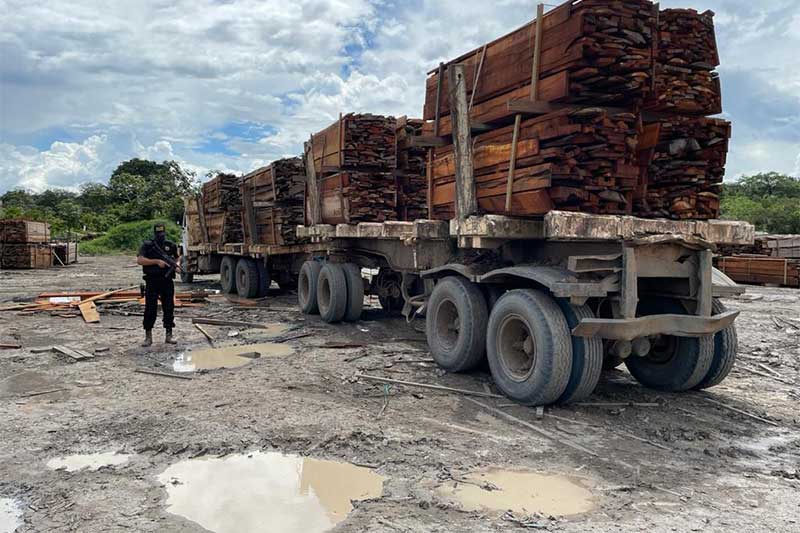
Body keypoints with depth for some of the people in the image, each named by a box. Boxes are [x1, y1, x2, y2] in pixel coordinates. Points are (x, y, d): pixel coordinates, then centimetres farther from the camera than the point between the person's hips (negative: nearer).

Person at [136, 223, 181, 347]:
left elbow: (178, 257, 26)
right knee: (150, 309, -1)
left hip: (167, 282, 3)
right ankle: (148, 336, 8)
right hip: (152, 282, -3)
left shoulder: (171, 245, 10)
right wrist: (157, 261, -19)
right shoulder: (147, 245, 0)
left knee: (169, 308, 6)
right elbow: (140, 260, -13)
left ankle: (169, 335, 14)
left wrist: (177, 264, 3)